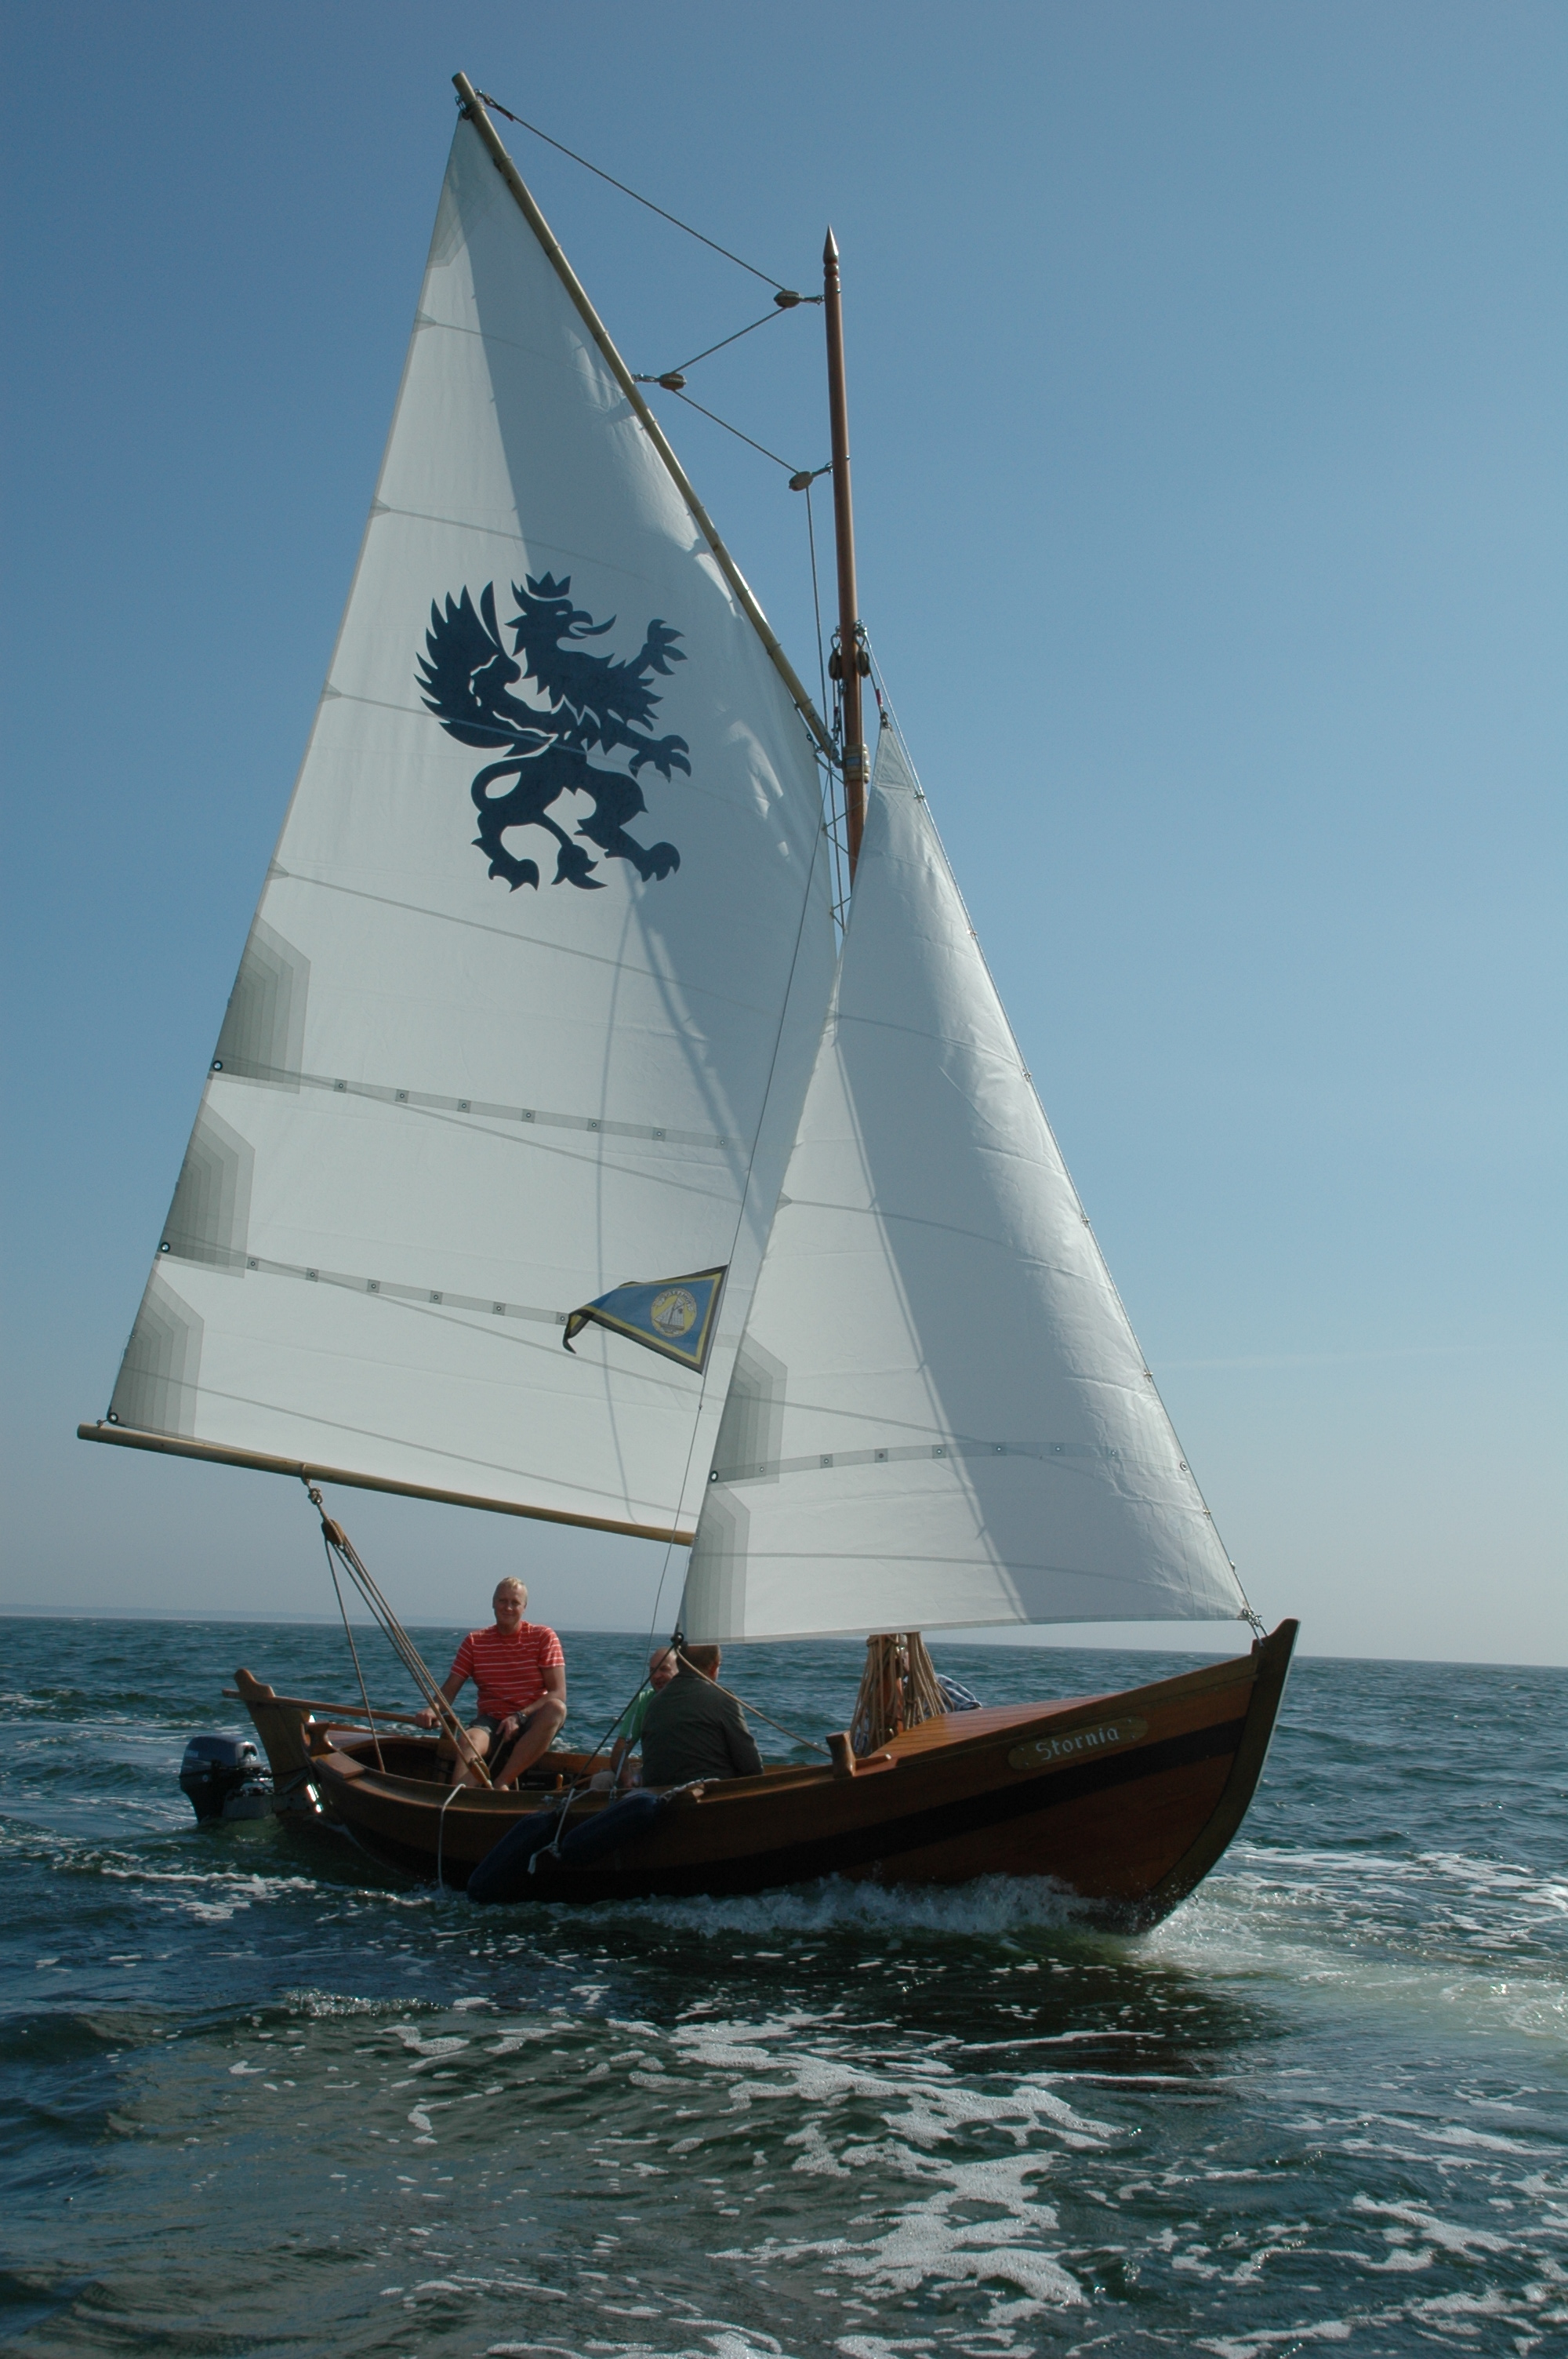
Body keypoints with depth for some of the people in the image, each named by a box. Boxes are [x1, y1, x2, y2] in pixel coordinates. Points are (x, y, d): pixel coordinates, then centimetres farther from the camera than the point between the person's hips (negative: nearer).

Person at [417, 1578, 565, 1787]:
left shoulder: (544, 1637, 1)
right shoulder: (475, 1642, 9)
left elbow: (558, 1694, -6)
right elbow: (450, 1688, 4)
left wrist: (520, 1717, -21)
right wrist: (432, 1710, -19)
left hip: (532, 1726, -1)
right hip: (491, 1721, 1)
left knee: (556, 1709, -35)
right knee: (471, 1740, -34)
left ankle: (500, 1784, -35)